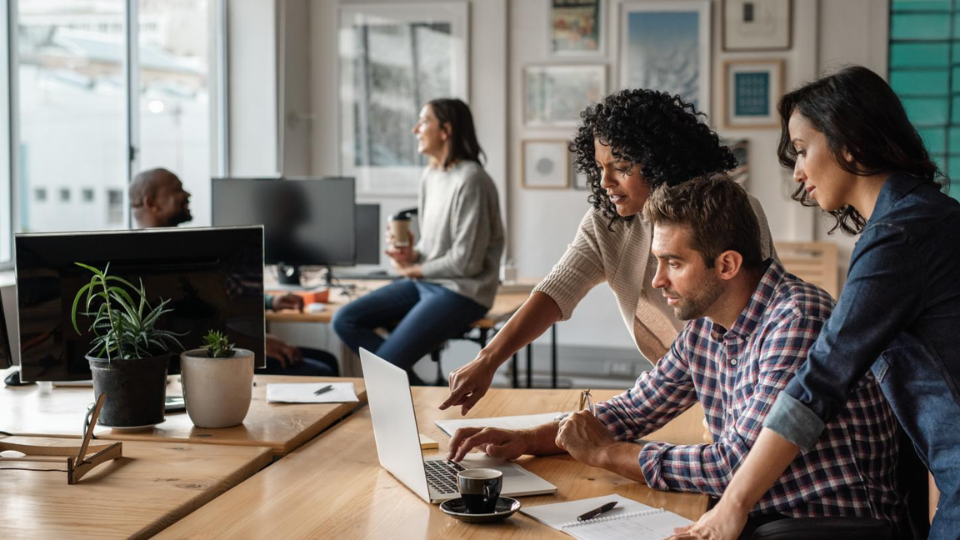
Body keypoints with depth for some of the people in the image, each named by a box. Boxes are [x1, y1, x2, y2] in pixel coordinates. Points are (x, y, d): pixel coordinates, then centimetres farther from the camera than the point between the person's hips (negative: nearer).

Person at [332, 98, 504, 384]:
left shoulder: (470, 180, -18)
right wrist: (411, 254, -3)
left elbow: (466, 261, -18)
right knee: (345, 320, -2)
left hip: (461, 292, -9)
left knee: (386, 363, -20)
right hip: (425, 283, 9)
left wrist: (414, 270, -6)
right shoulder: (430, 175, 9)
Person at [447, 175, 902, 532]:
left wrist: (605, 453, -13)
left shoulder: (798, 320, -21)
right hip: (754, 514, 7)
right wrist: (524, 440, 0)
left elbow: (739, 464, -24)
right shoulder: (703, 327, 5)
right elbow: (631, 411, 15)